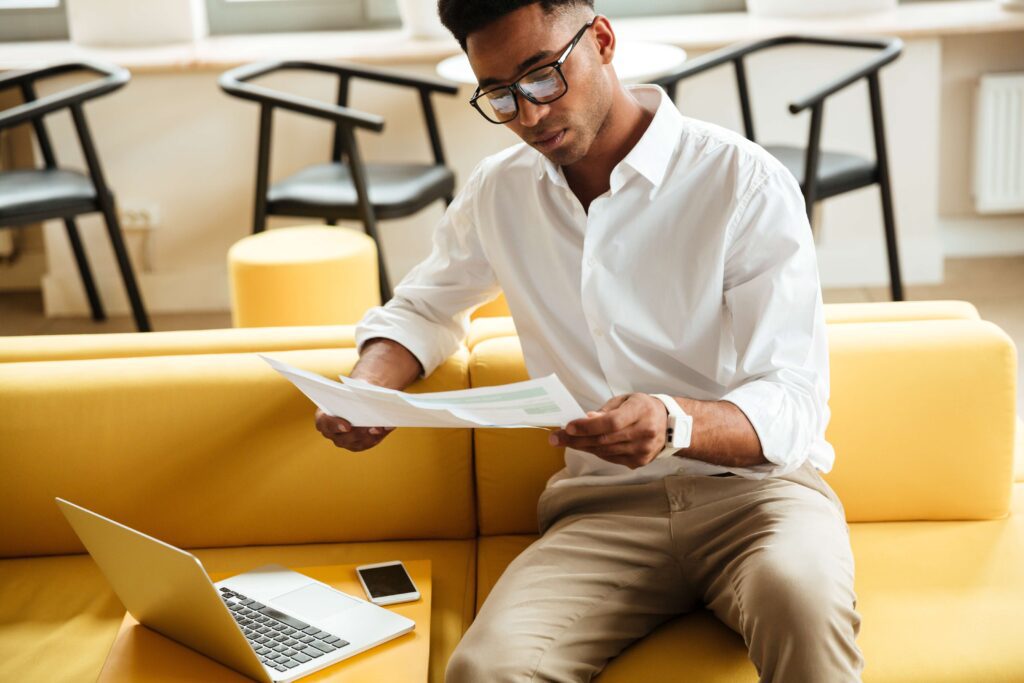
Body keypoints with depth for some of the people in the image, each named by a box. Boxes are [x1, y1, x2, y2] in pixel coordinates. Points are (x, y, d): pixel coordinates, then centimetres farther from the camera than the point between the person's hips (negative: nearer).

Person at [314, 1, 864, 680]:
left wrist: (676, 423, -32)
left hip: (751, 482, -2)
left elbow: (794, 404, -10)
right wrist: (366, 387, 5)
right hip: (605, 506, 3)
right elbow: (422, 308, 29)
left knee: (799, 591, -38)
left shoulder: (747, 183, -5)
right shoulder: (498, 192, 11)